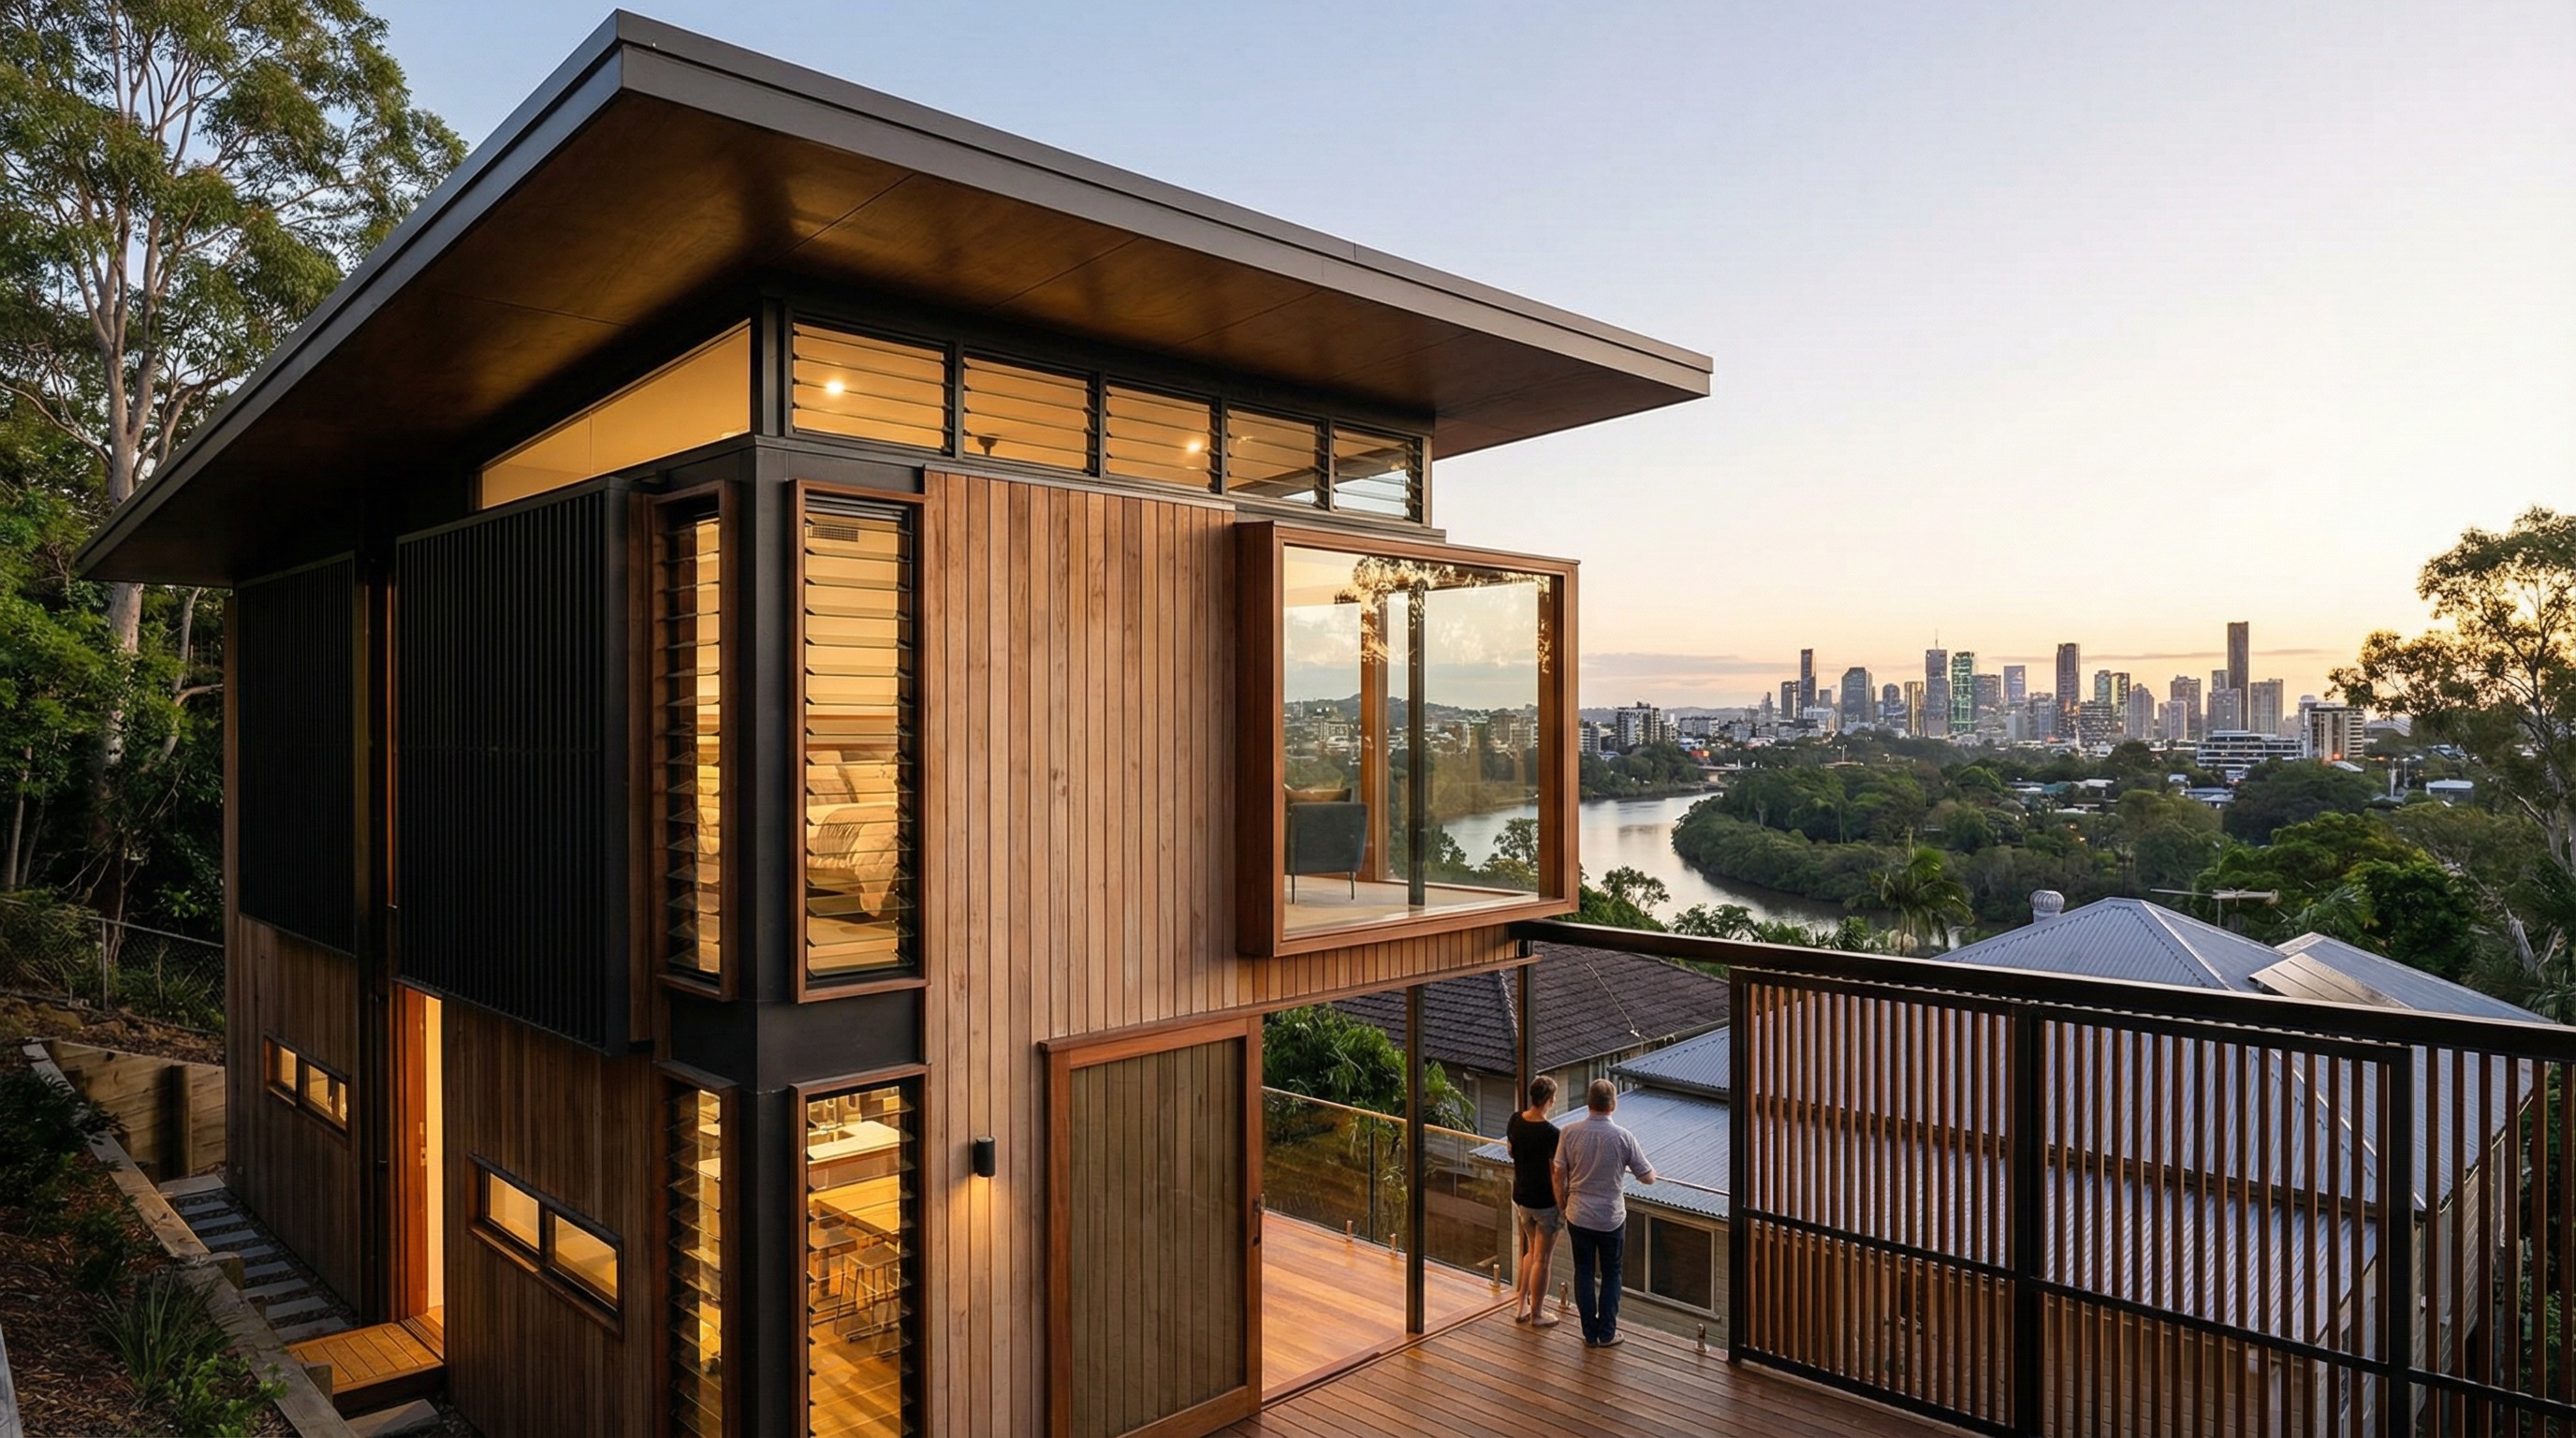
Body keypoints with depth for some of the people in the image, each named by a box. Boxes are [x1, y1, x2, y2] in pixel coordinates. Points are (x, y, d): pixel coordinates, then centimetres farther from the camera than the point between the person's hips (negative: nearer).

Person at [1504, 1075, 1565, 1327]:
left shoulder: (1515, 1121, -6)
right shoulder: (1551, 1134, -26)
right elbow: (1557, 1176, -21)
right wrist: (1562, 1209, -11)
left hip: (1520, 1198, 7)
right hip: (1545, 1203, -6)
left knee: (1531, 1251, 24)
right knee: (1542, 1259, 10)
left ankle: (1521, 1306, 30)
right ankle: (1537, 1314, 23)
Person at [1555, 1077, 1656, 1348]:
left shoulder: (1569, 1132, -11)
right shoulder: (1623, 1137, -15)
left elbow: (1559, 1173, -5)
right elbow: (1648, 1178, -8)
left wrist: (1563, 1203, 11)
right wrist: (1626, 1167, 13)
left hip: (1578, 1216, 1)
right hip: (1611, 1218, -1)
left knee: (1583, 1274, 15)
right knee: (1611, 1275, 16)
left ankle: (1590, 1333, 23)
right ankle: (1607, 1334, 22)